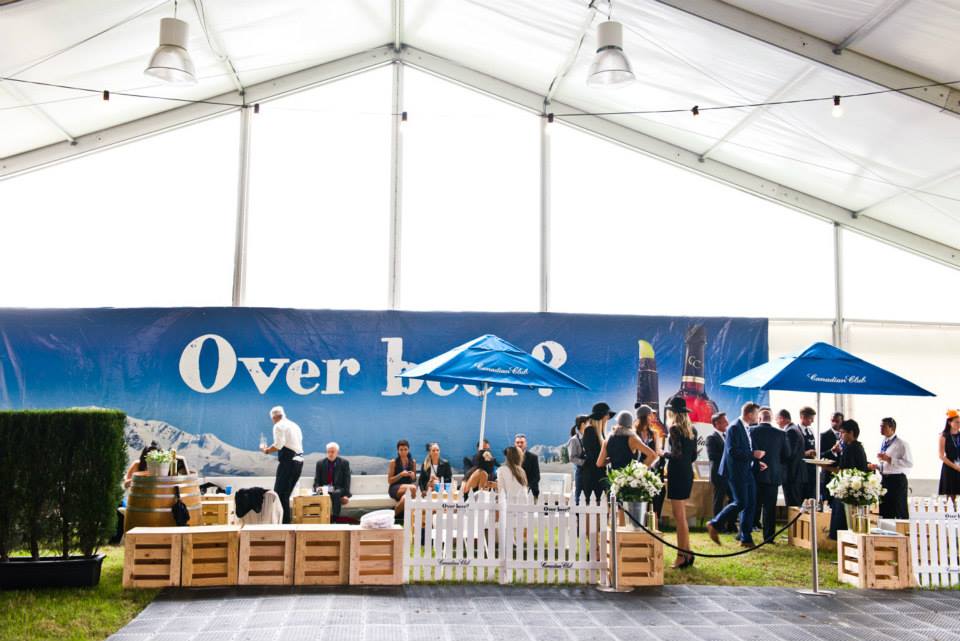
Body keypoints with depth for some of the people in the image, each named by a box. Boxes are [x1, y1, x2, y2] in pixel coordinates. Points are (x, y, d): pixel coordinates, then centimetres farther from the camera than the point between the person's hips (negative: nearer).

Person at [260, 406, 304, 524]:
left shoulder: (279, 426, -5)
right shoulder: (295, 425, 20)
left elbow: (278, 445, -16)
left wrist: (266, 450, -2)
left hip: (288, 461, -8)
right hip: (299, 460, 8)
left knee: (279, 493, -5)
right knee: (285, 494, 15)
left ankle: (284, 522, -9)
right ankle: (287, 521, 16)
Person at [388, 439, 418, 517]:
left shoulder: (413, 462, 9)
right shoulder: (393, 462, -1)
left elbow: (414, 480, 18)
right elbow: (389, 480, -1)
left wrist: (413, 476, -6)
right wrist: (401, 475, -15)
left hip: (408, 486, 2)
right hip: (395, 489, -2)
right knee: (412, 488, -34)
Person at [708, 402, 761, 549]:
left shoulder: (746, 428, 14)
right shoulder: (735, 428, -15)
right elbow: (733, 451, -23)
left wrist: (756, 459, 6)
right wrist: (753, 454, -20)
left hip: (747, 471, 9)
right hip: (736, 472, -9)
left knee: (751, 504, 7)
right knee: (740, 503, -11)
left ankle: (745, 538, 13)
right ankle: (714, 524, 5)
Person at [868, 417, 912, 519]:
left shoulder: (902, 444, -9)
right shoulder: (882, 444, 15)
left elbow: (909, 463, -19)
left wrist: (889, 459, -23)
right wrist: (876, 466, 6)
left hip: (897, 480, -8)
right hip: (884, 479, 8)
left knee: (900, 513, -4)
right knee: (886, 512, 13)